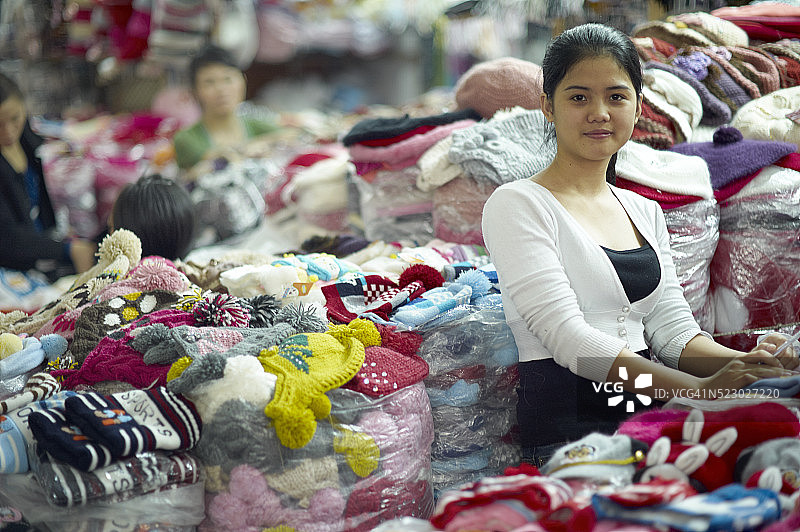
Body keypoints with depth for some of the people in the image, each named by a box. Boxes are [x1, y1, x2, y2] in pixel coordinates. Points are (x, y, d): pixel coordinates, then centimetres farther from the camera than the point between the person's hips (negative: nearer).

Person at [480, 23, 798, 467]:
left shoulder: (645, 212, 20)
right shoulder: (517, 205, -2)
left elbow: (672, 328, 12)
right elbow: (568, 337, -14)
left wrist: (747, 363, -11)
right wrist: (701, 388, -24)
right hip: (567, 432, -7)